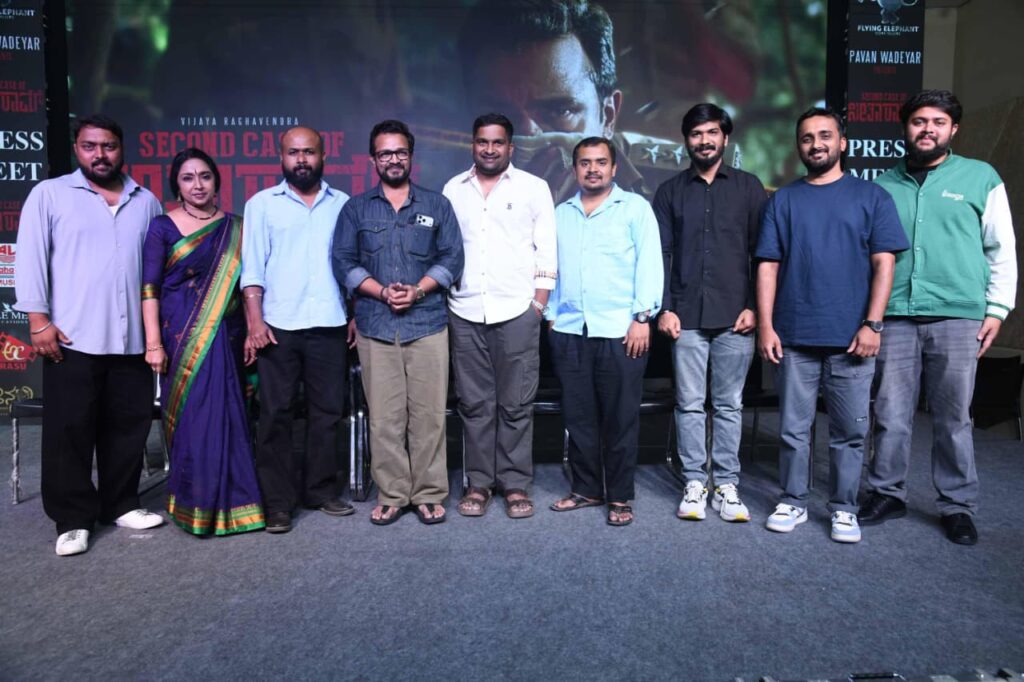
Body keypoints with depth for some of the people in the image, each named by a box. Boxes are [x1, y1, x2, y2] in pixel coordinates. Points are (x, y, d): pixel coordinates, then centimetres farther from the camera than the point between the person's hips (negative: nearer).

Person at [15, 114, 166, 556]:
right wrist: (38, 319, -9)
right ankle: (73, 519, 13)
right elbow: (31, 256, -1)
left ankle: (121, 505, 24)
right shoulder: (49, 194, 4)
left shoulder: (146, 201, 12)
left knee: (128, 426, 9)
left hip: (133, 338, 3)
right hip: (72, 337, -3)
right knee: (69, 430, 2)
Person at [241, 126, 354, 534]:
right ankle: (278, 502, 9)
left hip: (329, 324, 2)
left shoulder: (342, 205, 12)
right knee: (276, 414, 0)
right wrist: (254, 320, -7)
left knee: (327, 411, 7)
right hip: (278, 326, -2)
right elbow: (252, 266, 2)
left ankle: (321, 490, 20)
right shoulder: (262, 204, 7)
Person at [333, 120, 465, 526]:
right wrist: (382, 292, -9)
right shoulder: (356, 209, 12)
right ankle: (391, 495, 13)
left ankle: (429, 494, 12)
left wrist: (417, 290, -10)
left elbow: (451, 258, 5)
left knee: (428, 413, 0)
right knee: (384, 415, 2)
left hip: (428, 323, 0)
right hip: (374, 325, 1)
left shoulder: (437, 206, 11)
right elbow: (344, 262, 6)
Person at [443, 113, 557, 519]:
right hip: (465, 312, 2)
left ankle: (516, 484, 13)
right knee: (474, 402, 7)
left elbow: (547, 248, 2)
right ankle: (478, 482, 17)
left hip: (517, 310, -2)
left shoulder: (533, 187, 5)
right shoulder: (452, 190, 12)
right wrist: (441, 296, 6)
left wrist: (540, 301, -5)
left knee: (516, 403, 2)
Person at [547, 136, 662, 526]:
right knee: (578, 417, 10)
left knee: (620, 419, 3)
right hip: (569, 331, 4)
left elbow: (649, 262, -4)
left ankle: (620, 497, 15)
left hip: (620, 331, -4)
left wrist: (642, 317, -12)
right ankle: (586, 489, 23)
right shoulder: (561, 213, 17)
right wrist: (551, 315, 10)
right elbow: (551, 267, 17)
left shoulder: (635, 207, 4)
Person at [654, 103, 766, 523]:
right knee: (689, 404, 3)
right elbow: (661, 254, 6)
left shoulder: (748, 188, 8)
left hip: (734, 315, 0)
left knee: (729, 405, 6)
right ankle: (694, 483, 13)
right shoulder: (670, 192, 10)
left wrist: (754, 306, -3)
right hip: (686, 316, 1)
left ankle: (727, 484, 15)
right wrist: (664, 308, -2)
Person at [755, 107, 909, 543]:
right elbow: (768, 267, 4)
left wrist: (872, 324, -8)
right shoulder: (783, 200, 8)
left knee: (850, 432, 7)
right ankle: (793, 502, 21)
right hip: (794, 337, 1)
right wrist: (765, 326, -4)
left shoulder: (871, 197, 6)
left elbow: (883, 264, 1)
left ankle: (844, 508, 21)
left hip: (851, 338, 0)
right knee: (793, 428, 7)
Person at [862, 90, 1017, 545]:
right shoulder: (884, 185, 11)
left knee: (953, 418, 5)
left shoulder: (981, 177, 7)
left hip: (957, 316, -1)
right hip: (894, 315, 2)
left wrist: (997, 308, 1)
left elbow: (1002, 249, 7)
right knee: (890, 414, 5)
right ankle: (887, 493, 19)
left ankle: (958, 506, 18)